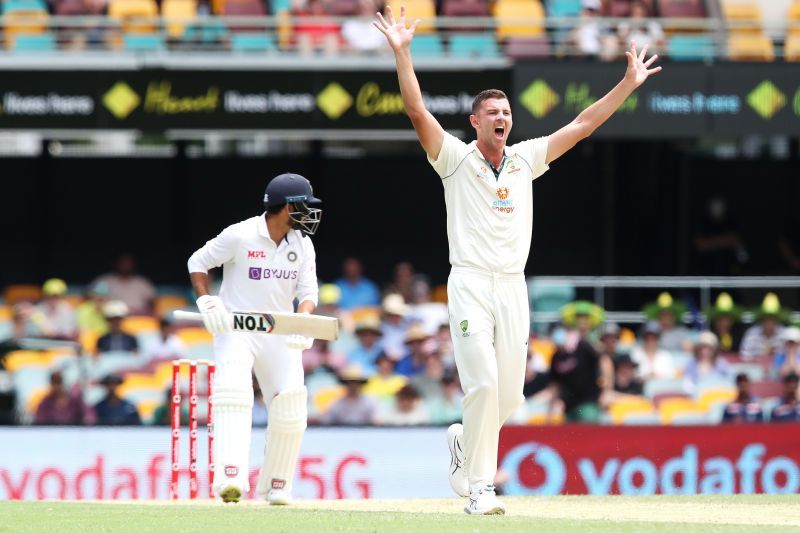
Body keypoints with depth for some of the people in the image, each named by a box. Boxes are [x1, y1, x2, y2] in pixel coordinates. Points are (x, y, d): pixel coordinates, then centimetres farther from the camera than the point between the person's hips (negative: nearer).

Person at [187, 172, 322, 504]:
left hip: (281, 335, 5)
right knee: (233, 394, -26)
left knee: (291, 409, -6)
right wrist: (205, 300, -17)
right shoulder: (240, 236, -12)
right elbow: (197, 262, -1)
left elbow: (308, 290, 2)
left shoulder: (302, 244, 3)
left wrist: (303, 318, -20)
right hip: (235, 328, -5)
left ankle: (275, 486, 8)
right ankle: (231, 477, -36)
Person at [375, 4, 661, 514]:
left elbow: (583, 125, 15)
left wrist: (629, 84, 13)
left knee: (508, 395, 1)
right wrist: (401, 52, -19)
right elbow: (417, 111, -10)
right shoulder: (455, 157, 1)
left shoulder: (525, 159, 13)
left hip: (514, 287, 4)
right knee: (483, 382, -16)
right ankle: (479, 486, -9)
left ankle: (466, 443, 31)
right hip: (470, 284, -4)